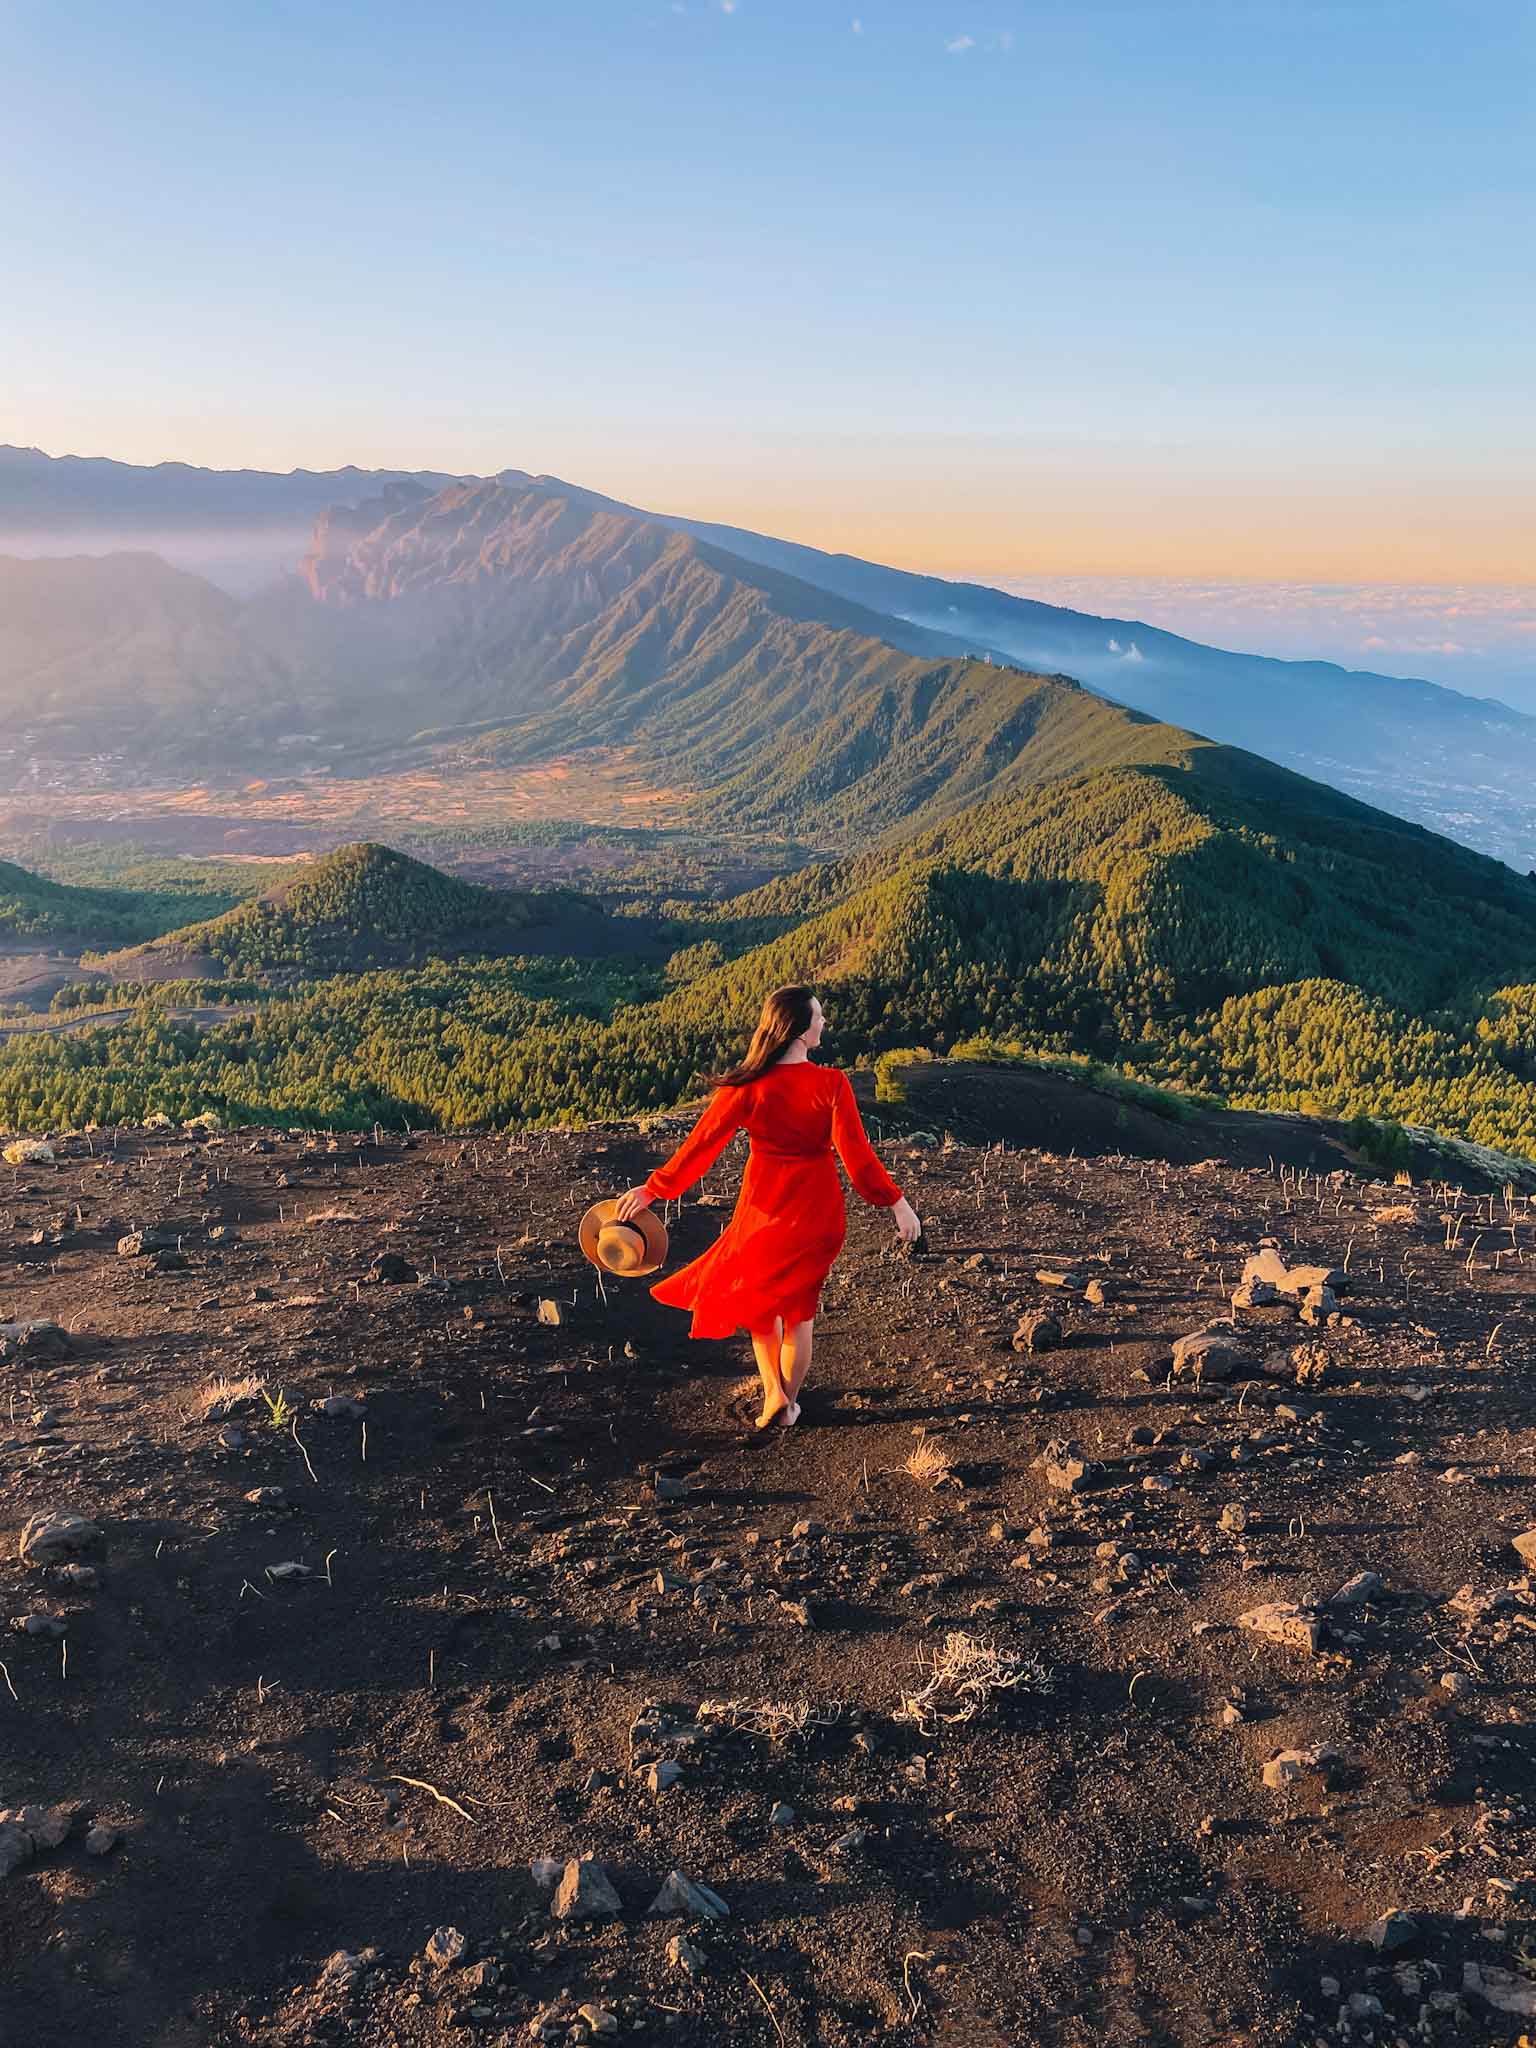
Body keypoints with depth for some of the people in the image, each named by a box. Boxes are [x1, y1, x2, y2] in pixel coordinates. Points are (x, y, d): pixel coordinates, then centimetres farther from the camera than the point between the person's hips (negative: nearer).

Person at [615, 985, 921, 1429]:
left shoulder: (747, 1087, -14)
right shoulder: (831, 1084, -17)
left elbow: (701, 1145, -10)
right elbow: (856, 1155, -18)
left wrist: (653, 1189, -1)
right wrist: (896, 1203, -9)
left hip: (765, 1205, 0)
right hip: (817, 1209, 0)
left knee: (756, 1298, 24)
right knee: (799, 1304, 20)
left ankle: (773, 1393, 13)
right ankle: (789, 1401, 29)